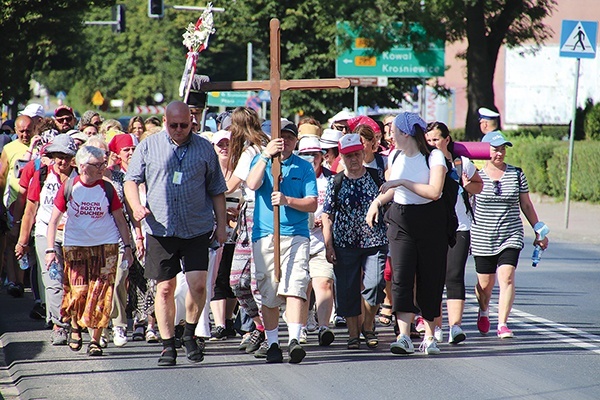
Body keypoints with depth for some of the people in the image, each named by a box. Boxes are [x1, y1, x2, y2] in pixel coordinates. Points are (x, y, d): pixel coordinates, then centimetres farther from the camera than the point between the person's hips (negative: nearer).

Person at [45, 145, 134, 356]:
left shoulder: (107, 188, -3)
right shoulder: (68, 188, -6)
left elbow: (120, 220, 6)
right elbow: (53, 220, -1)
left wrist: (128, 247, 3)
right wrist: (50, 249, -8)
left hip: (106, 246, 0)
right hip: (75, 246, 0)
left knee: (100, 295, -5)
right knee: (78, 293, -2)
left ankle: (95, 340, 3)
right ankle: (75, 327, 28)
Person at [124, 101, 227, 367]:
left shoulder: (204, 148, 9)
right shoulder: (149, 147, 6)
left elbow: (217, 190, 13)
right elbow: (131, 180, 8)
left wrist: (221, 225, 8)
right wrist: (136, 206, -11)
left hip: (197, 229, 0)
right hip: (161, 228, 0)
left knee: (198, 285, -8)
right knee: (165, 288, 2)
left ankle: (190, 333, 15)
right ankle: (168, 345, 11)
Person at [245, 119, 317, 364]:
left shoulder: (304, 168, 10)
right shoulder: (261, 161, 11)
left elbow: (312, 204, 2)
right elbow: (252, 184, -11)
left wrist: (287, 200, -14)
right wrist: (266, 155, -18)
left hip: (297, 236, -1)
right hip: (264, 236, 1)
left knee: (295, 287, -16)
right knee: (268, 293, 3)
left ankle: (294, 340, -22)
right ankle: (272, 344, 11)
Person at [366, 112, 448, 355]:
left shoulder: (434, 157, -8)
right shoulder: (399, 157, 11)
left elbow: (434, 191, -23)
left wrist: (402, 182, -20)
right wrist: (377, 201, 14)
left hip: (430, 221, -4)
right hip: (401, 221, 4)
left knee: (429, 279, 1)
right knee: (401, 276, -12)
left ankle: (430, 337, 13)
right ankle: (404, 337, -20)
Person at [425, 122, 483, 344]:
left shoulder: (462, 164, 4)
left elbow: (479, 185, 19)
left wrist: (467, 186, -2)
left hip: (459, 228, -1)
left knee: (454, 276, -10)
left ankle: (455, 325, -15)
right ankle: (435, 326, 14)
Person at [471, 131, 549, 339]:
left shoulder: (516, 174, 4)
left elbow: (526, 206, 11)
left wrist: (539, 231, 11)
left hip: (511, 236, 0)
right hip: (482, 239, 0)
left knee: (507, 278, -16)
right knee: (485, 283, 9)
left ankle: (502, 324, -14)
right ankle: (484, 311, 40)